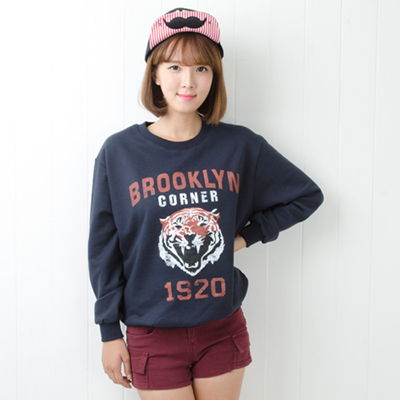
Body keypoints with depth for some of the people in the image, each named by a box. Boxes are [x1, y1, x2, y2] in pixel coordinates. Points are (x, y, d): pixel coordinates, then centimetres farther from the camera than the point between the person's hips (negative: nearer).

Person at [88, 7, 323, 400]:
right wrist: (110, 332, 1)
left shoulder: (240, 146, -3)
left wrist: (247, 235, 0)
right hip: (153, 335, -1)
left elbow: (307, 195, 10)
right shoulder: (119, 152, -6)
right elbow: (104, 249, -1)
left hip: (223, 330, 2)